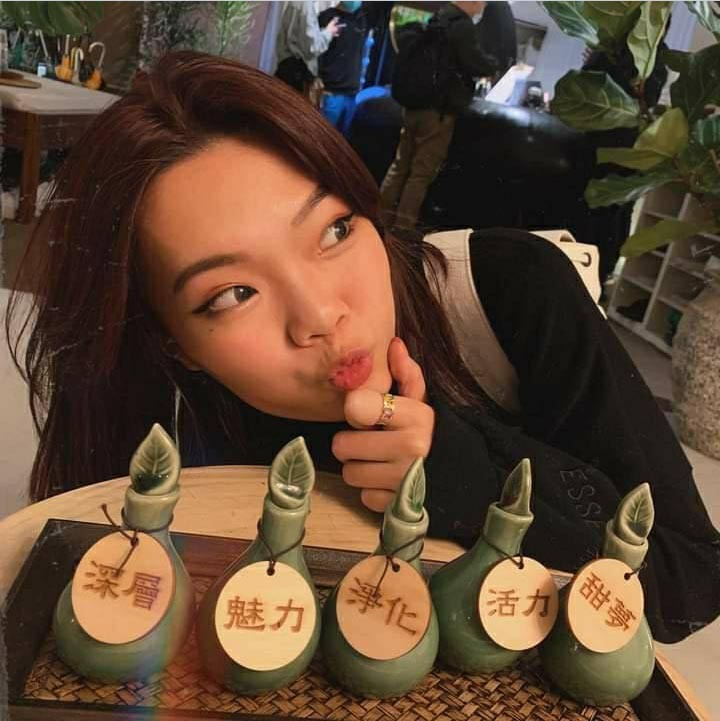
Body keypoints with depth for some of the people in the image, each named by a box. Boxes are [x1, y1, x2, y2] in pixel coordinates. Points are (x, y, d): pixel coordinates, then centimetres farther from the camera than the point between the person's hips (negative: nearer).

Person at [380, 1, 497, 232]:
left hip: (415, 105, 8)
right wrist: (495, 63, 7)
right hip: (439, 110, -8)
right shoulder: (462, 25, -12)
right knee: (421, 173, -5)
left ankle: (381, 222, 13)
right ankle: (402, 230, -5)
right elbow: (476, 63, -13)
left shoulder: (437, 20, 15)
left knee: (400, 166, 10)